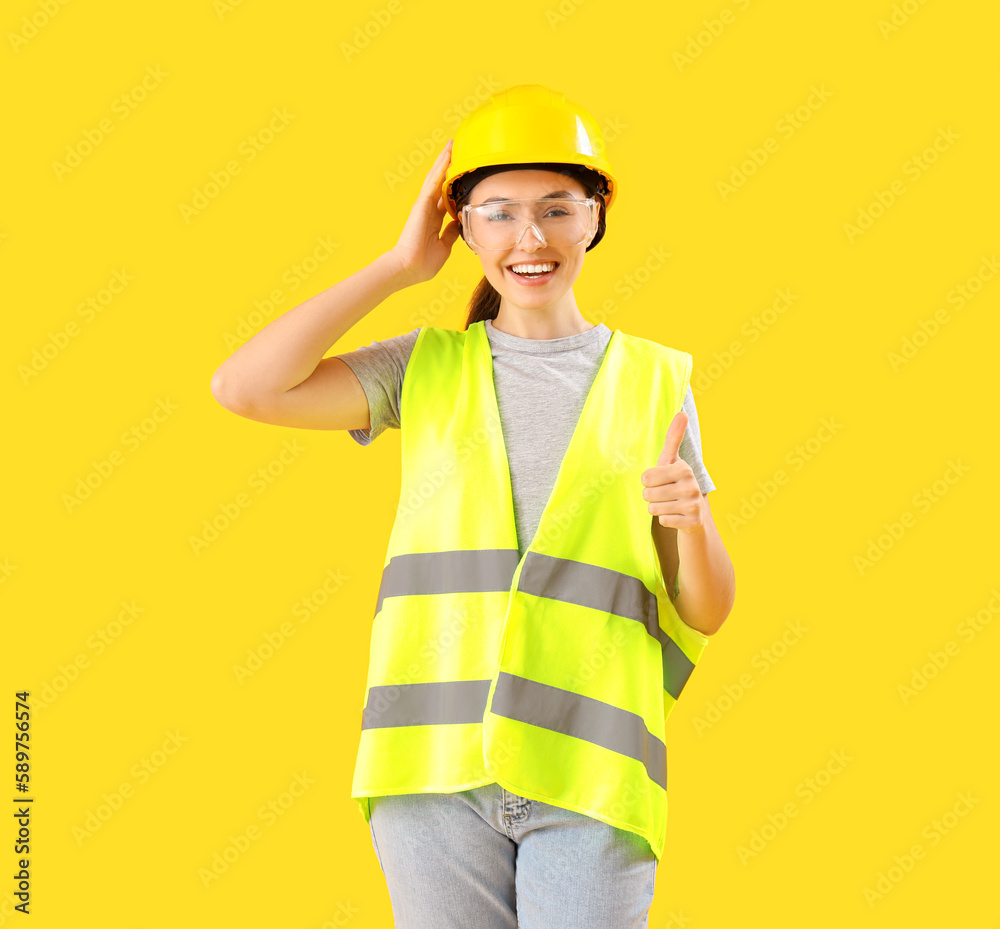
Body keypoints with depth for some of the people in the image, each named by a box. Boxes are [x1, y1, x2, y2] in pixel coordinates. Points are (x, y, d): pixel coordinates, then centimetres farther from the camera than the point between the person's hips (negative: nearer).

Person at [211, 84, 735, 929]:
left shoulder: (652, 381, 9)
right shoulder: (431, 368, 10)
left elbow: (706, 611, 9)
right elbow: (244, 387, -4)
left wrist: (691, 520, -14)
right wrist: (399, 267, 2)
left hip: (590, 774, 0)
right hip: (438, 764, 1)